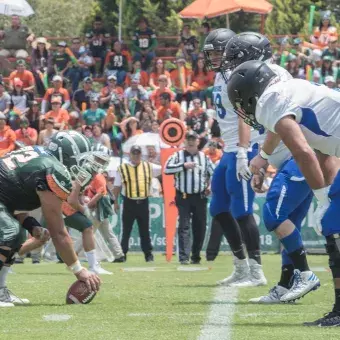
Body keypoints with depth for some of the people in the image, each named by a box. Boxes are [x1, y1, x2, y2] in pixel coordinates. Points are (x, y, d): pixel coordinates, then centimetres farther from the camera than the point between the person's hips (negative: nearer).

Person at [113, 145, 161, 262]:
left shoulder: (149, 167, 5)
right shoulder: (122, 168, 0)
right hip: (129, 203, -2)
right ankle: (122, 254, 12)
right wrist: (116, 202, 3)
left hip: (143, 202, 2)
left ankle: (148, 254, 15)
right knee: (126, 230, 5)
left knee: (145, 230, 9)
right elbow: (117, 187, 4)